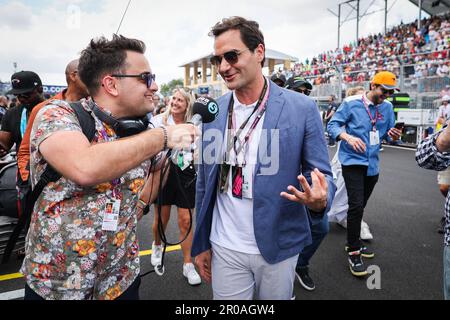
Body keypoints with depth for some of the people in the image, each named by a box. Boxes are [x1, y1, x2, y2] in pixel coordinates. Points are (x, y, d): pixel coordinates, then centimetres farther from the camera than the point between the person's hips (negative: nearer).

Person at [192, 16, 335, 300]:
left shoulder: (302, 108, -10)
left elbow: (322, 174, -5)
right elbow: (204, 183, 5)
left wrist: (320, 200, -28)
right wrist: (201, 243, 8)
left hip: (278, 248, -1)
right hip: (225, 250, 2)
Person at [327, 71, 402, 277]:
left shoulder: (387, 107, 6)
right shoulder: (351, 103, -8)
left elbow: (389, 132, 12)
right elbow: (332, 124, -10)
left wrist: (394, 136, -12)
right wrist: (348, 137, -27)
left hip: (372, 164, 6)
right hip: (353, 161, -5)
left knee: (359, 206, 17)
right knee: (356, 205, -14)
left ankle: (354, 242, 35)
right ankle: (354, 253, 0)